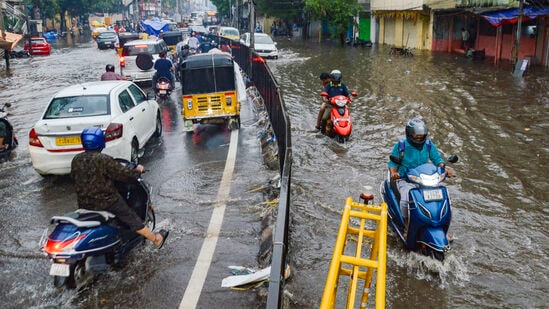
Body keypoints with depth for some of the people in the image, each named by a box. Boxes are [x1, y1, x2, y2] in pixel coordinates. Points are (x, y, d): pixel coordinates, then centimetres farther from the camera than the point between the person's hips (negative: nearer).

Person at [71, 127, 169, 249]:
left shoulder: (76, 160, 0)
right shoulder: (104, 160, -19)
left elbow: (73, 176, 16)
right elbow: (124, 174, -15)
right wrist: (138, 170, 4)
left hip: (84, 204, 6)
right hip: (107, 201, -5)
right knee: (132, 219, 6)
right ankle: (156, 239, 17)